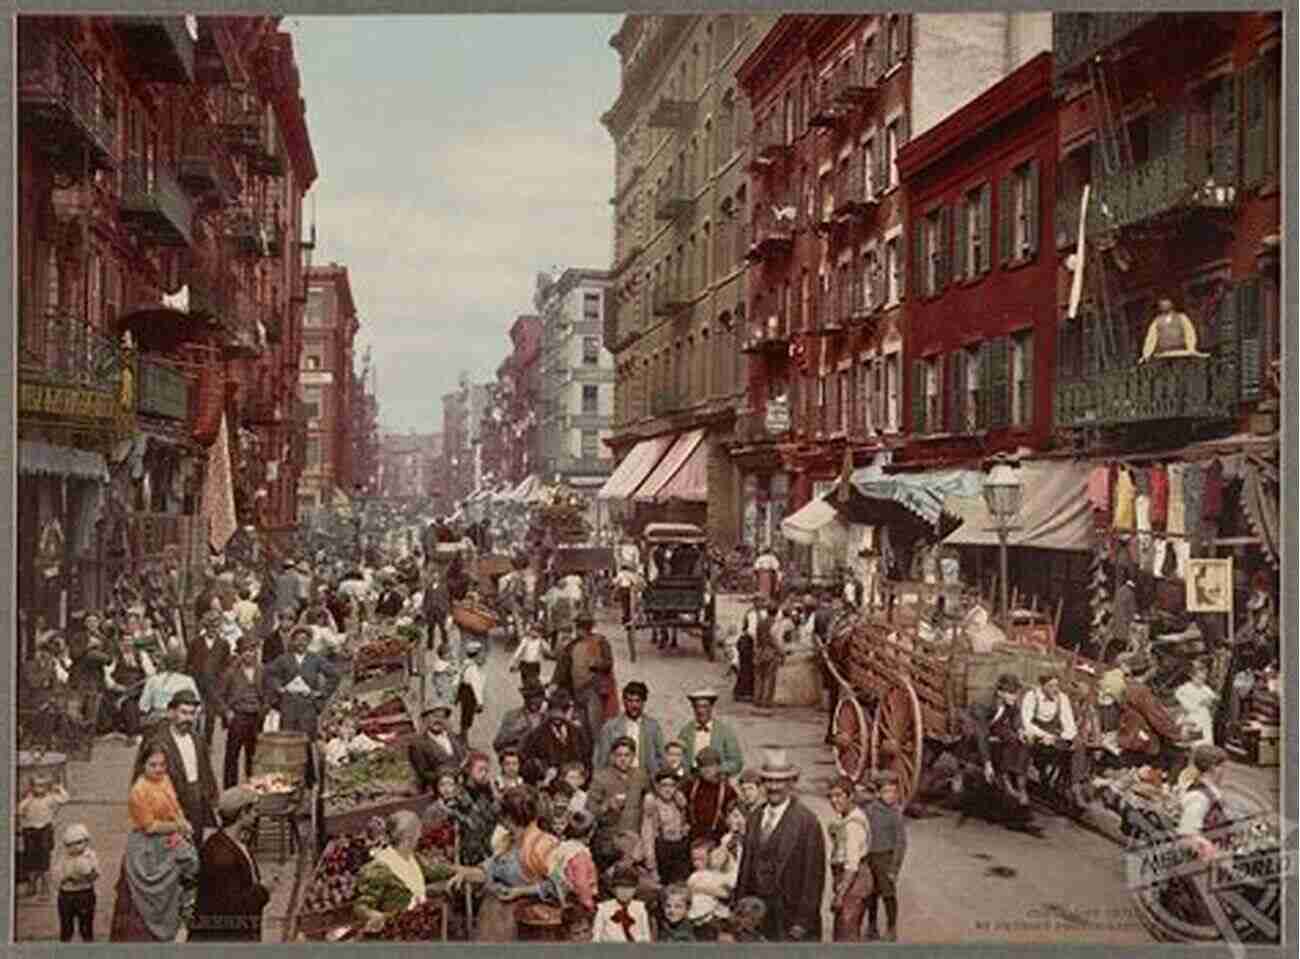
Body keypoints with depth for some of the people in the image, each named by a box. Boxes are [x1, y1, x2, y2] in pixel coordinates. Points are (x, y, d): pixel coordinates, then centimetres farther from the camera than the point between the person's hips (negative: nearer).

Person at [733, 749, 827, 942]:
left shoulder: (806, 821, -9)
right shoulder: (754, 820, 11)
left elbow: (813, 874, -10)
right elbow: (745, 867, 14)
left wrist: (803, 921, -12)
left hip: (790, 916, -5)